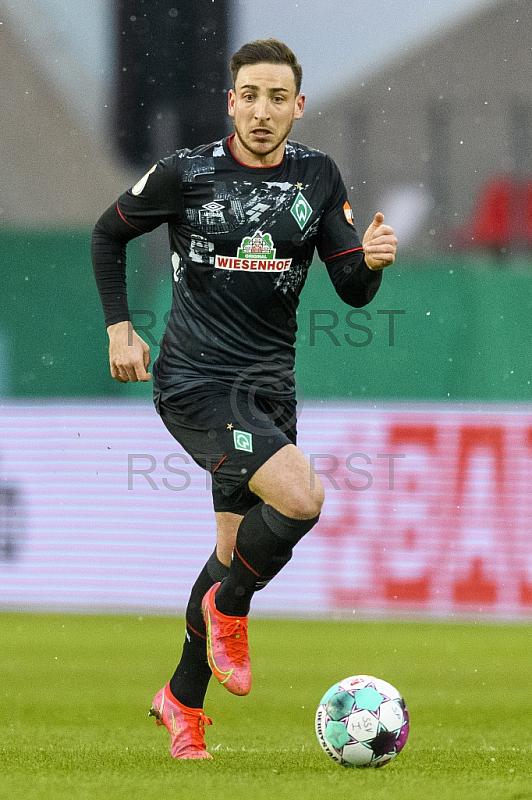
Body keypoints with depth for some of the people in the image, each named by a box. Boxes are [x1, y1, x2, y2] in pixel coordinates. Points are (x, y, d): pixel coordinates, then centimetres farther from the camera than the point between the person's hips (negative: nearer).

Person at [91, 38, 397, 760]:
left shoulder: (318, 177, 3)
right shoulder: (186, 174, -7)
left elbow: (353, 291, 3)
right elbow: (109, 233, 8)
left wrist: (371, 261, -19)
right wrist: (119, 327, 2)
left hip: (270, 385, 5)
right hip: (195, 382, -5)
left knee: (237, 550, 12)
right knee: (301, 498, -26)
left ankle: (182, 699, 30)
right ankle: (228, 611, 1)